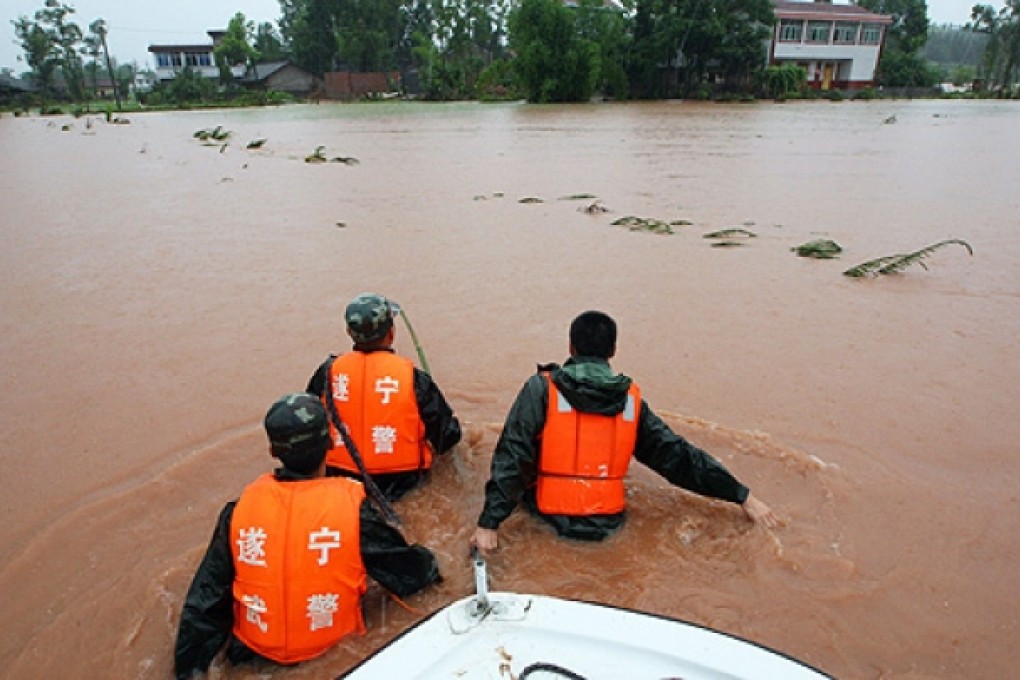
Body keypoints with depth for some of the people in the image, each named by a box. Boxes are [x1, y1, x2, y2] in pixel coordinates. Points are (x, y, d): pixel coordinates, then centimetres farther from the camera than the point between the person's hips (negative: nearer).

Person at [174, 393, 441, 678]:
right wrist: (429, 567, 16)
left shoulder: (239, 509, -14)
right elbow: (403, 569, -7)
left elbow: (205, 599, -3)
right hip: (331, 651, -3)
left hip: (254, 651, 3)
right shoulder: (353, 507, -22)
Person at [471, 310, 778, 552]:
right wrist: (742, 495, 10)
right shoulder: (631, 399, 0)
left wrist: (489, 523, -16)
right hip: (608, 523, 3)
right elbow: (678, 456, 2)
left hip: (549, 521, -2)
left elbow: (511, 458, -16)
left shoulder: (542, 389, -9)